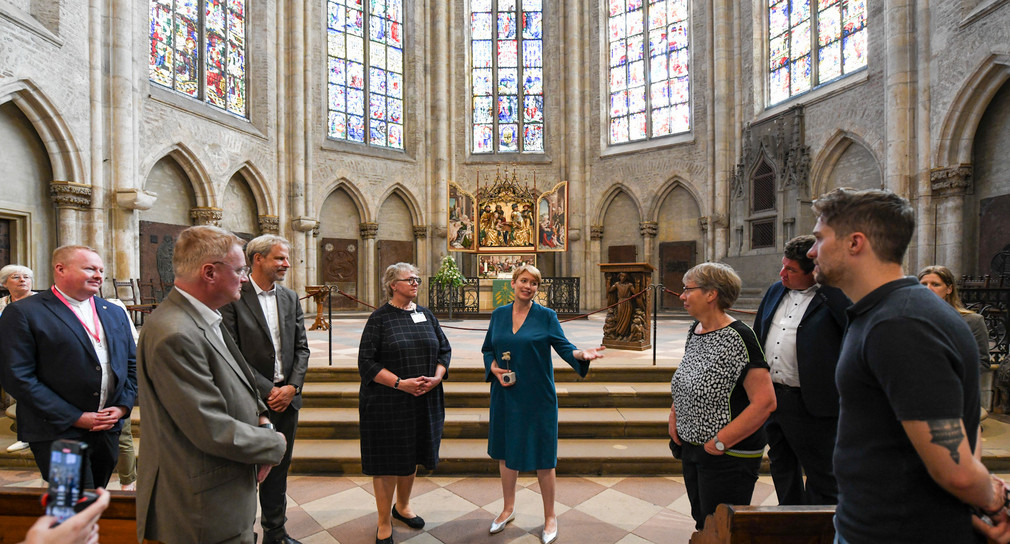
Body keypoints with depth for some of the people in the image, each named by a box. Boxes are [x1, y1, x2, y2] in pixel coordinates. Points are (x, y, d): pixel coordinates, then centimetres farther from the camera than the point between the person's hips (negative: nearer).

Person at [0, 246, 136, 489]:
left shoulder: (115, 312, 11)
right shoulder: (22, 313, -6)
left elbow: (131, 364, 14)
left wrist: (122, 406, -1)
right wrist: (75, 417, -15)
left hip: (108, 430, 5)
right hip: (59, 433, -5)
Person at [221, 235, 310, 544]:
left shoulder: (290, 298, 7)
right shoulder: (233, 298, -10)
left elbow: (301, 348, 7)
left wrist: (292, 386, -5)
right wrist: (267, 390, -14)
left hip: (287, 398, 5)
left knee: (279, 469, 18)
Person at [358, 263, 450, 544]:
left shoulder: (426, 315, 7)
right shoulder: (379, 318, -7)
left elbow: (444, 350, 9)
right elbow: (366, 362, -12)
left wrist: (436, 378, -8)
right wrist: (401, 383, -20)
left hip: (423, 402, 5)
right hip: (387, 402, -5)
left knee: (411, 456, 19)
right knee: (387, 460, 6)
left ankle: (402, 505, 42)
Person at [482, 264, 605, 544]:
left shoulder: (546, 316, -4)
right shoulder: (498, 314, 5)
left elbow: (563, 346, -10)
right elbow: (488, 349, 12)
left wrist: (582, 354, -29)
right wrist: (494, 368, -6)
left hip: (537, 396, -3)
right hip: (505, 395, 4)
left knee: (542, 456, 5)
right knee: (505, 451, 15)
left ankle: (550, 517, 27)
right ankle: (508, 508, 39)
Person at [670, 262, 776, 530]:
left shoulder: (738, 338, -20)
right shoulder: (694, 331, 5)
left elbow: (765, 402, -24)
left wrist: (720, 443, -20)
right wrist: (674, 416, 6)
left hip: (729, 457, -8)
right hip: (690, 446, 8)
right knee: (701, 523, 22)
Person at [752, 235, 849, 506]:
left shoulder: (833, 296, -12)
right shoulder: (775, 291, 8)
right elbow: (757, 334, 15)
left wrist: (826, 283, -27)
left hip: (809, 402, -7)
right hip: (770, 395, 8)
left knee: (820, 475, 10)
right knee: (782, 467, 24)